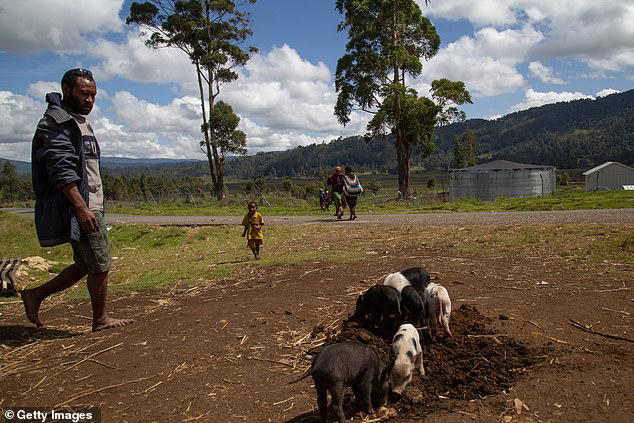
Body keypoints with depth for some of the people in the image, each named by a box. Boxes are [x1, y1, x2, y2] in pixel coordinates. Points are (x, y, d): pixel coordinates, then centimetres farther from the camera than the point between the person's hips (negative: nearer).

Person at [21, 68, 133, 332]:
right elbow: (62, 172, -21)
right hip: (78, 208, -10)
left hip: (89, 205, 10)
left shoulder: (78, 122, 21)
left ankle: (35, 295, 26)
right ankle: (100, 320, 14)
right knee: (100, 266, -1)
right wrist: (82, 208, -26)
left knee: (86, 265, 16)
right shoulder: (56, 123, -11)